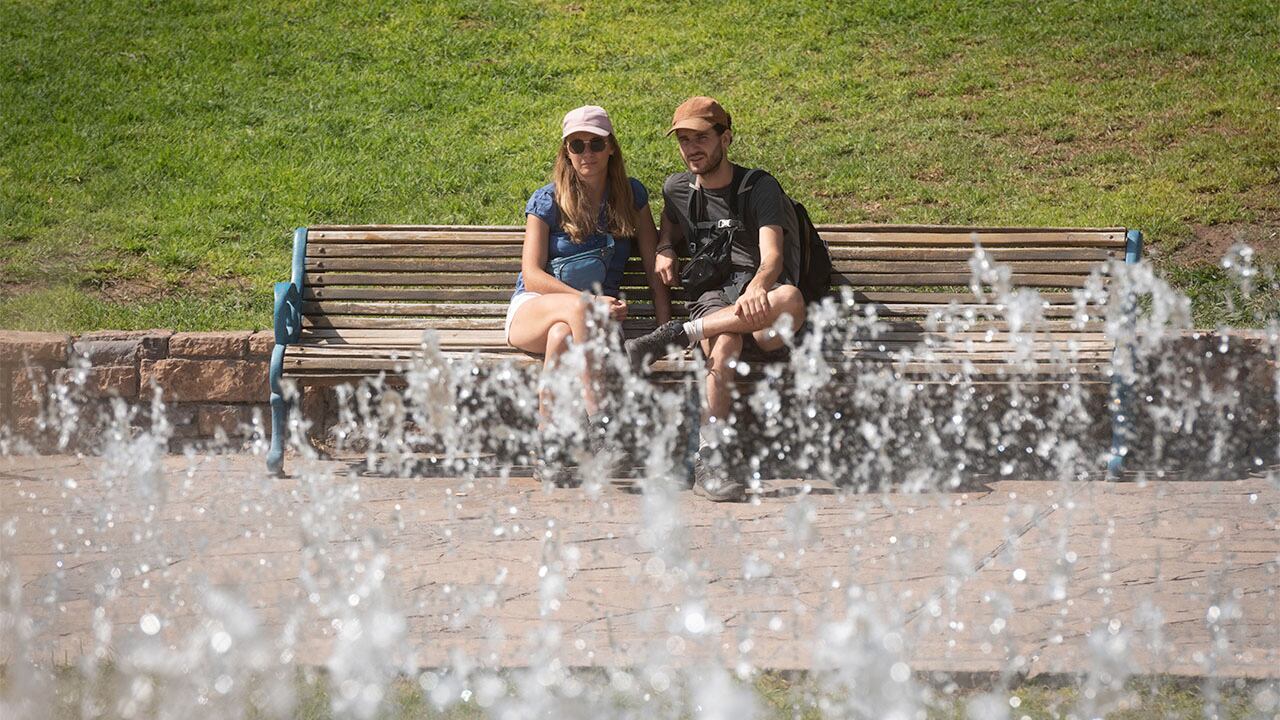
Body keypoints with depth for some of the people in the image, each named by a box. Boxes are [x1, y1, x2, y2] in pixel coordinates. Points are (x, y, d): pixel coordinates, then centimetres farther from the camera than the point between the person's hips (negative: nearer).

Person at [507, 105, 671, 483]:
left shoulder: (631, 196, 8)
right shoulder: (547, 201, -1)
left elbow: (654, 265, 6)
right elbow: (532, 275, -8)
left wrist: (665, 325, -6)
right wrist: (589, 300, -21)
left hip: (597, 313, 1)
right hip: (533, 310, -1)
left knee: (562, 335, -37)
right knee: (577, 307, -39)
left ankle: (548, 446, -34)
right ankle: (594, 414, -46)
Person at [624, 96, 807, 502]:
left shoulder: (760, 188, 1)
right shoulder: (677, 190, 16)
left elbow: (772, 257, -14)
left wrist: (757, 288, -39)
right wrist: (664, 250, 16)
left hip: (760, 310, -2)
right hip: (713, 298, 2)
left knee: (791, 300, -41)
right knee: (725, 342, -38)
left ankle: (675, 336, -36)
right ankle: (709, 457, -45)